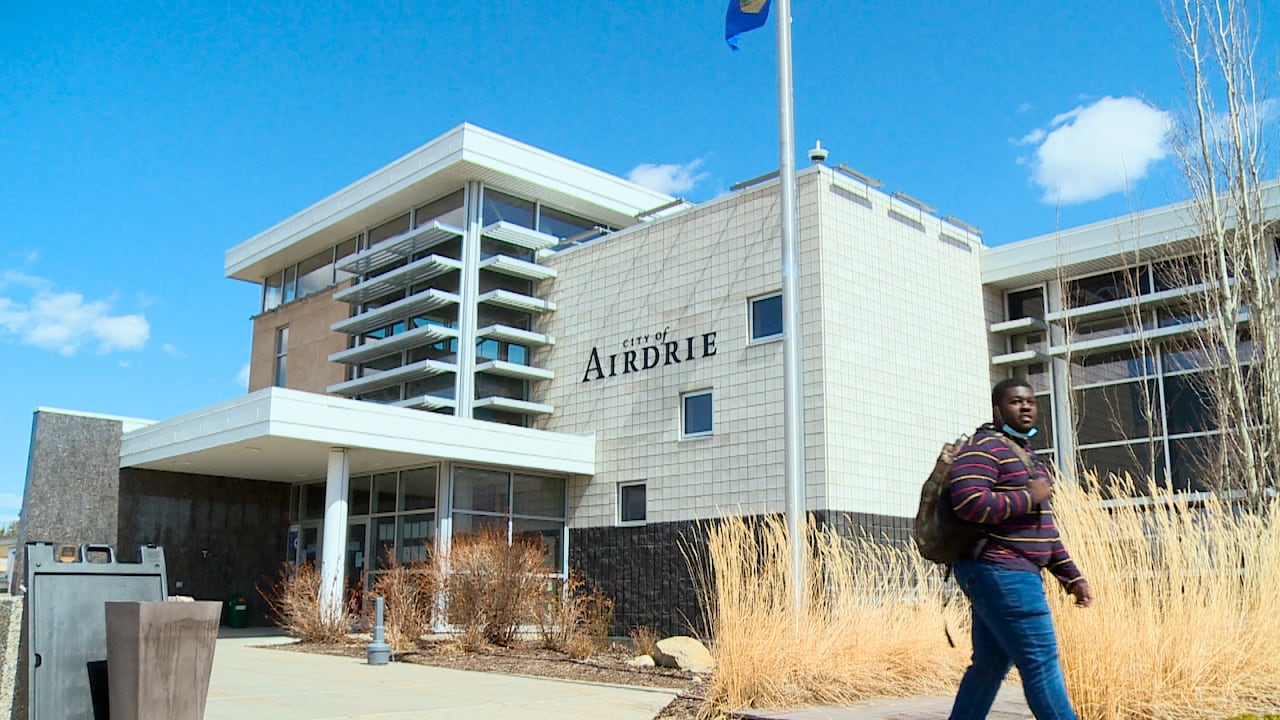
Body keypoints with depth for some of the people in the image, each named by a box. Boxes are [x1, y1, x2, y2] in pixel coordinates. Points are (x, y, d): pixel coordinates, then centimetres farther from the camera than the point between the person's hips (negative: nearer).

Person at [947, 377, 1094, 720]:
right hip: (998, 571, -10)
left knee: (990, 665, 11)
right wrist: (1029, 496, -14)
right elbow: (970, 503, -25)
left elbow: (1042, 527, 26)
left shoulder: (1025, 453, 23)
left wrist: (1072, 577, 21)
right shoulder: (983, 448, -9)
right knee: (1041, 662, -9)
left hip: (1010, 574, 10)